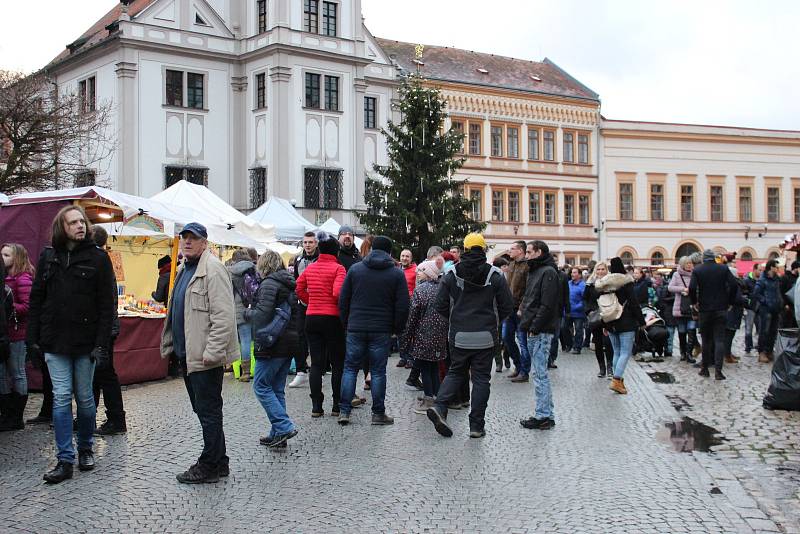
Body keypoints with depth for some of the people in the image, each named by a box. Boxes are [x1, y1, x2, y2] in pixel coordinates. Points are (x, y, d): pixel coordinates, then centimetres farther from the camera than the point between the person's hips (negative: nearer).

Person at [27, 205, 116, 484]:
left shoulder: (98, 258, -3)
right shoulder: (48, 256, 7)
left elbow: (107, 304, -6)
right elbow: (36, 299, 9)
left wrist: (101, 344, -12)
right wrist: (32, 338, 2)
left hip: (85, 341, -2)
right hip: (54, 341, 2)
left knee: (84, 397, 8)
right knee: (61, 398, -1)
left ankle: (85, 450, 26)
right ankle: (65, 460, 3)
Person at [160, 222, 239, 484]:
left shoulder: (212, 269, -13)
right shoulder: (184, 269, 18)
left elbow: (223, 315, -21)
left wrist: (211, 352, -24)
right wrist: (169, 344, 21)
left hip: (205, 356, -10)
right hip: (187, 354, 10)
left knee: (208, 410, -2)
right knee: (203, 409, 15)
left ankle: (210, 466, 7)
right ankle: (219, 462, 25)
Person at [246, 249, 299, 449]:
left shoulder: (269, 284, -11)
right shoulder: (289, 284, 17)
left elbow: (262, 314, -21)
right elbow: (295, 314, 20)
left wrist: (248, 313, -1)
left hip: (273, 345, -9)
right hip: (290, 343, 9)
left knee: (261, 386, -3)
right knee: (277, 389, 12)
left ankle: (284, 427, -11)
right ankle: (278, 434, 13)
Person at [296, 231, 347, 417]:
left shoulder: (310, 268, 7)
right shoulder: (338, 268, -9)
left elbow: (299, 289, 10)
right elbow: (338, 292, -20)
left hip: (312, 318, 5)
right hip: (332, 318, -4)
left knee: (316, 363, 8)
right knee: (337, 363, 7)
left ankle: (316, 407, 8)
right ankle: (337, 406, 9)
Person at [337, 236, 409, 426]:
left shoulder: (355, 269, 4)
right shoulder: (396, 274, 0)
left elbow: (343, 300, 5)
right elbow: (402, 306, -2)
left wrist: (346, 323, 13)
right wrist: (397, 329, 9)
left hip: (355, 329, 1)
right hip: (382, 331, -1)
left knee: (350, 368, 9)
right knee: (378, 371, 5)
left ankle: (344, 411, 6)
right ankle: (378, 413, 9)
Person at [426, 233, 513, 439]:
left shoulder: (452, 274, -2)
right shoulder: (495, 275, -5)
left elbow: (441, 305, -1)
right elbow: (507, 307, -1)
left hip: (458, 336, 2)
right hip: (485, 337, -1)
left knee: (455, 372, 17)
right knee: (481, 378, 6)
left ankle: (439, 406, -5)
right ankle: (476, 425, 7)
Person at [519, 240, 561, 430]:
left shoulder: (548, 272, -11)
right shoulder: (535, 271, 20)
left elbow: (547, 305, -19)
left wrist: (534, 327, -18)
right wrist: (526, 320, 13)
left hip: (542, 332, -10)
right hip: (534, 331, 10)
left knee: (540, 373, -8)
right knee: (539, 373, 12)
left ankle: (543, 416, -4)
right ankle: (546, 414, 18)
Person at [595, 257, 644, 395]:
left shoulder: (605, 284, 6)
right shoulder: (626, 282, -10)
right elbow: (634, 304, -10)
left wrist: (604, 325, 17)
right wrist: (641, 322, -4)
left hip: (611, 324, 5)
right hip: (626, 324, -5)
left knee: (617, 352, 13)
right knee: (625, 353, -4)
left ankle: (619, 380, 14)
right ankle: (616, 380, -16)